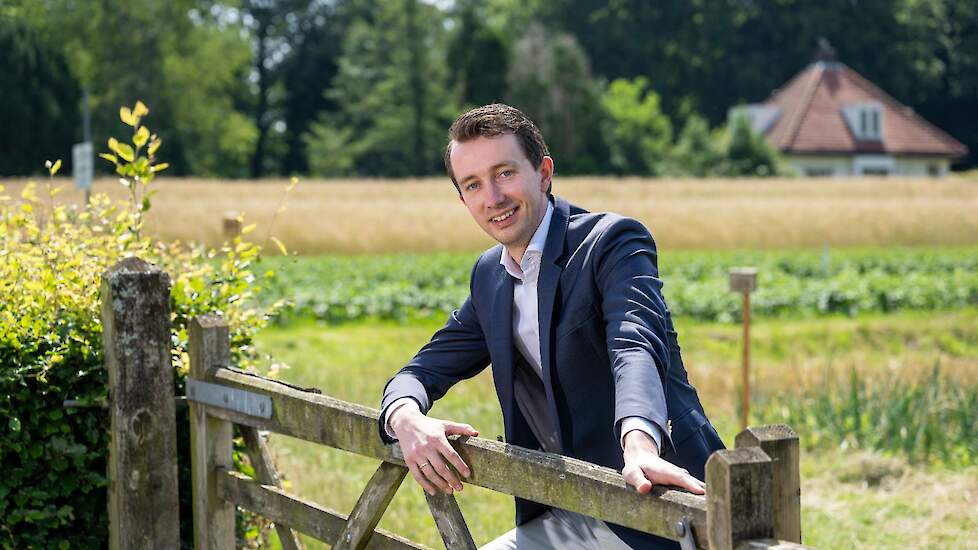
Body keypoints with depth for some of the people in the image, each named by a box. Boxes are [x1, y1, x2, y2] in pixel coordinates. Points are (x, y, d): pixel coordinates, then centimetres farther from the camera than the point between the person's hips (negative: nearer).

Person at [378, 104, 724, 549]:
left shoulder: (613, 241, -9)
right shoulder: (489, 277, 13)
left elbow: (636, 346, -26)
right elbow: (428, 367, 14)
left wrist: (639, 445, -46)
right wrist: (407, 419, -12)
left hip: (654, 502, -6)